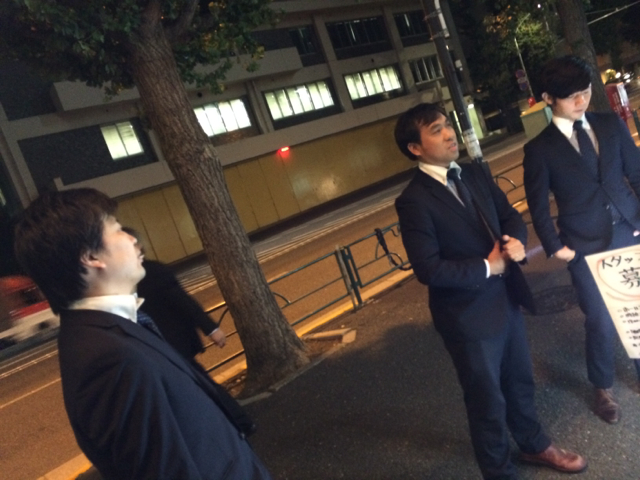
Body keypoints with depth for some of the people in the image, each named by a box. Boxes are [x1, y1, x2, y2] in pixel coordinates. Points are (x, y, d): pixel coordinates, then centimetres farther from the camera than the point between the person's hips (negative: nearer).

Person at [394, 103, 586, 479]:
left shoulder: (475, 173, 2)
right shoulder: (414, 201, -21)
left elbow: (511, 215, 10)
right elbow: (429, 269, -25)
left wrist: (516, 241, -13)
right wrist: (487, 268, -17)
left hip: (506, 299, 7)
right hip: (469, 316, -7)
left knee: (520, 381, 26)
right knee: (488, 401, 14)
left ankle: (534, 444, 53)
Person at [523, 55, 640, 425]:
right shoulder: (540, 149, -6)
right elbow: (539, 207, -3)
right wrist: (555, 247, -7)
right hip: (586, 248, -3)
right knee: (602, 323, 8)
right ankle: (604, 389, 34)